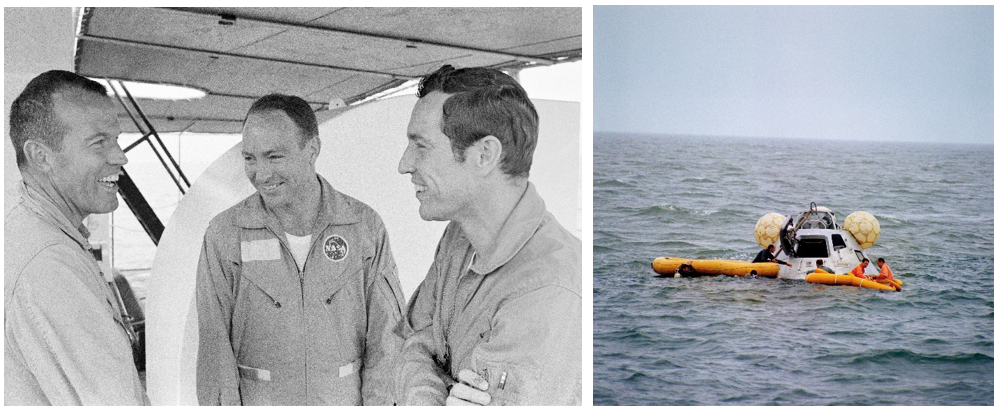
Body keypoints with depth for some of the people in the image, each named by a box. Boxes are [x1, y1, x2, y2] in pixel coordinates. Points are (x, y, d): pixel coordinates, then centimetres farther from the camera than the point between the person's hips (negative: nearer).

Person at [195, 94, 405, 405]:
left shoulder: (365, 226, -5)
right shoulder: (224, 234, -6)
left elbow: (385, 333, -5)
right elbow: (215, 345, -5)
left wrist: (377, 403, -12)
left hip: (346, 401, 1)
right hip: (257, 402, 0)